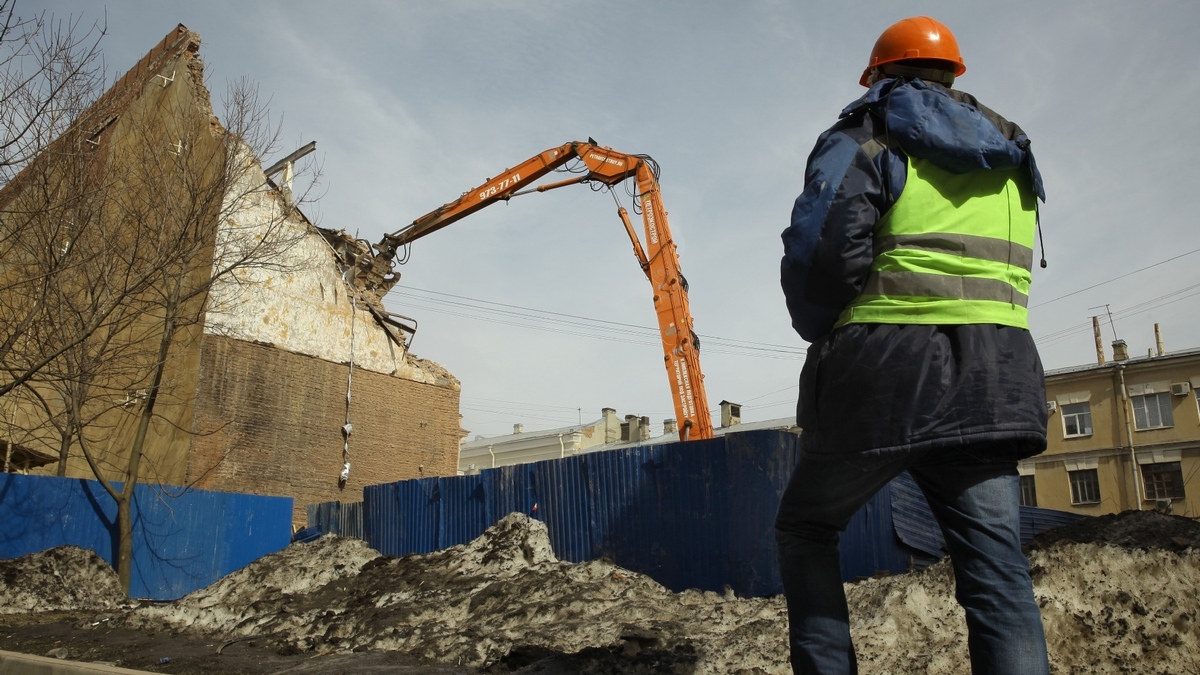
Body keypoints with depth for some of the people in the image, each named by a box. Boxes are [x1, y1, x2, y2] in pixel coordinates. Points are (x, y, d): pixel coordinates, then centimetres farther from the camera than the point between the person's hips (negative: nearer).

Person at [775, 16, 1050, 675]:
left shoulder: (867, 138, 1)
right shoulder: (1007, 155, 22)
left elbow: (819, 248, -14)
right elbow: (1006, 271, 19)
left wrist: (820, 329, 3)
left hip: (888, 373, -5)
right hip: (991, 383, 5)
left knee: (805, 527, 15)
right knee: (997, 570, 4)